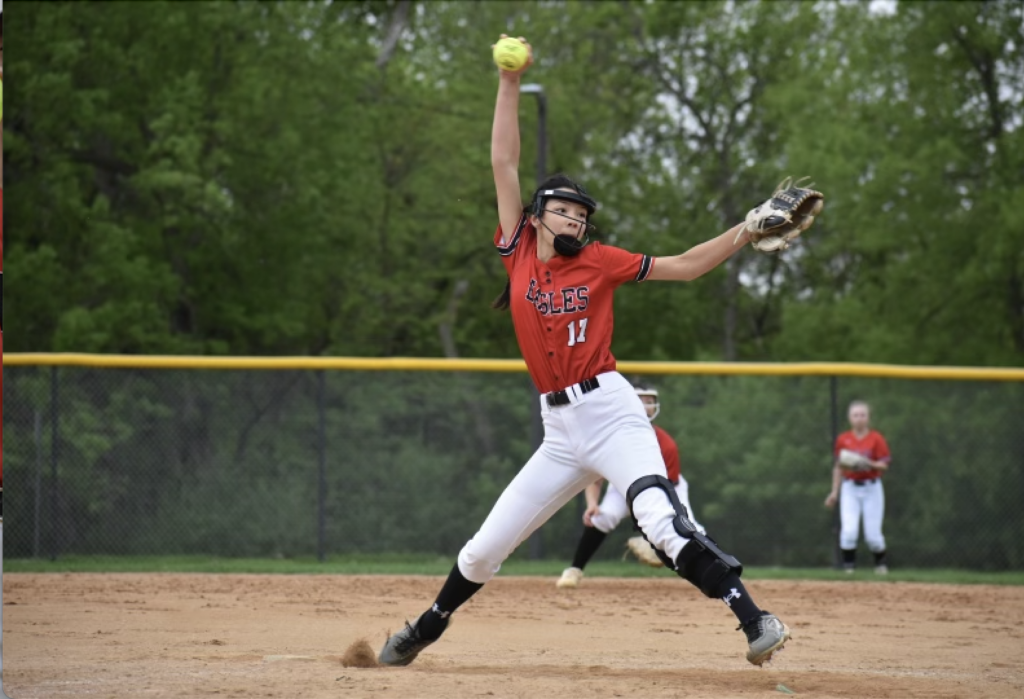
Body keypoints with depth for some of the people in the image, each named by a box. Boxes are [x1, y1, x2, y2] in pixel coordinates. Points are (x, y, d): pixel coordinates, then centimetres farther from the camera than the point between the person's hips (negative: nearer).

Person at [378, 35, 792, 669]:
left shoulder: (599, 262, 3)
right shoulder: (519, 254, 7)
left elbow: (684, 266, 4)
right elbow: (504, 163, 8)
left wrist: (745, 233, -8)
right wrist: (510, 83, 6)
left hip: (611, 413, -3)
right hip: (560, 432, 3)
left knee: (664, 522, -25)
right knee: (484, 549, 10)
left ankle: (755, 620, -28)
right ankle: (427, 628, 32)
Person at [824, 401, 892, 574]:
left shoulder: (876, 439, -3)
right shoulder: (843, 440, 4)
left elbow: (885, 467, -3)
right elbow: (838, 467, 12)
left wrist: (870, 464, -22)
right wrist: (835, 492, 11)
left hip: (872, 489, -1)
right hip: (850, 489, 1)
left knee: (873, 534, -2)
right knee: (848, 531, -15)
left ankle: (881, 563, 24)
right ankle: (848, 565, 2)